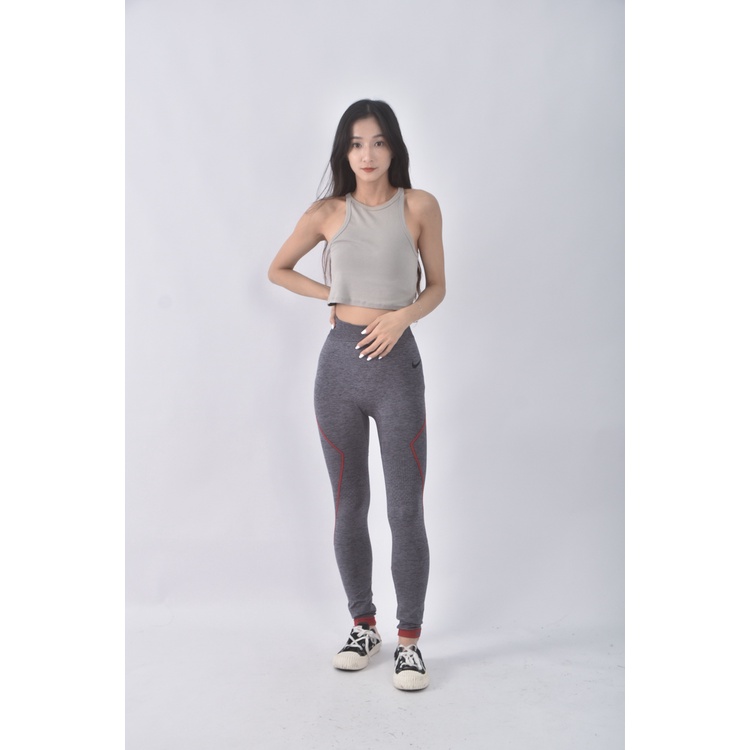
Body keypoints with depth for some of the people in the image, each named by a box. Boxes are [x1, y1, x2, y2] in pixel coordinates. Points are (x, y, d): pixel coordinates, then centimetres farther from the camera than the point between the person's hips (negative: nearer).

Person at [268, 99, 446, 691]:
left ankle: (410, 640, 15)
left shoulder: (420, 207, 1)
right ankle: (364, 627, 27)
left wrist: (402, 314, -13)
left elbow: (437, 287, 6)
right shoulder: (327, 213, 4)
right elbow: (278, 270, 18)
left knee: (406, 511, 0)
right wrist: (333, 295, 6)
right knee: (349, 508, 10)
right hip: (340, 362, 2)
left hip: (398, 363, -2)